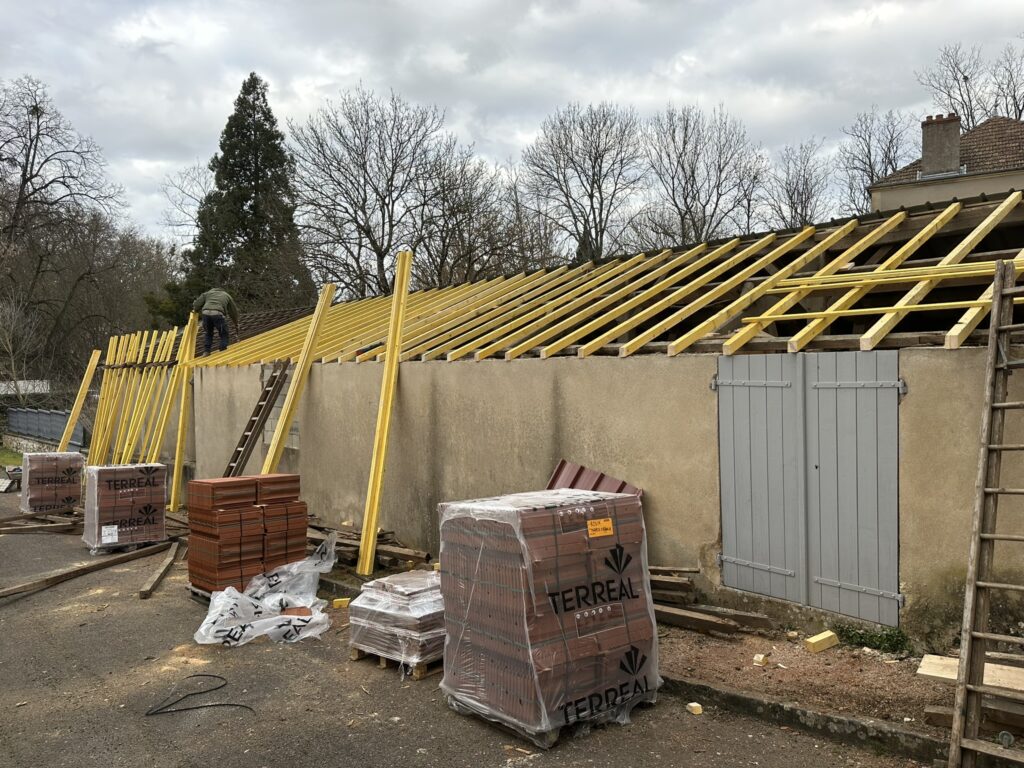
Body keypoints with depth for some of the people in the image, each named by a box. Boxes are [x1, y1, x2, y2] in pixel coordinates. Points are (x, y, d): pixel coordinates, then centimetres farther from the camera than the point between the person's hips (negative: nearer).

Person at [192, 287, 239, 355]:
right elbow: (233, 310, 35)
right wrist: (236, 323, 46)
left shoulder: (208, 293, 33)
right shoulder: (227, 296, 31)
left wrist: (195, 310, 49)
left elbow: (197, 303, 26)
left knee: (209, 333, 24)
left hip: (206, 313, 2)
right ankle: (223, 351, 5)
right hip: (217, 314, -2)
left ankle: (207, 351, 20)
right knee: (223, 334, 14)